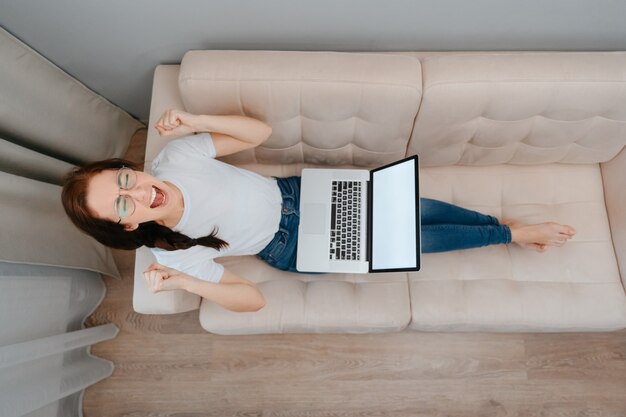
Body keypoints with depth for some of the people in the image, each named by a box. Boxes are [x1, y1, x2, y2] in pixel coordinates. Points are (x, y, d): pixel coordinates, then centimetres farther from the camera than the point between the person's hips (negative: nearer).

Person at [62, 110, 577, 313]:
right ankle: (513, 234, 20)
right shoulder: (174, 255, -20)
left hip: (297, 192, 3)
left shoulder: (175, 155, -16)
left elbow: (260, 132, -12)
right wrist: (182, 283, -31)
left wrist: (194, 121, -27)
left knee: (414, 207, -2)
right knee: (416, 240, -5)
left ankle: (509, 226, 24)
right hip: (295, 248, -3)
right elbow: (253, 298, -17)